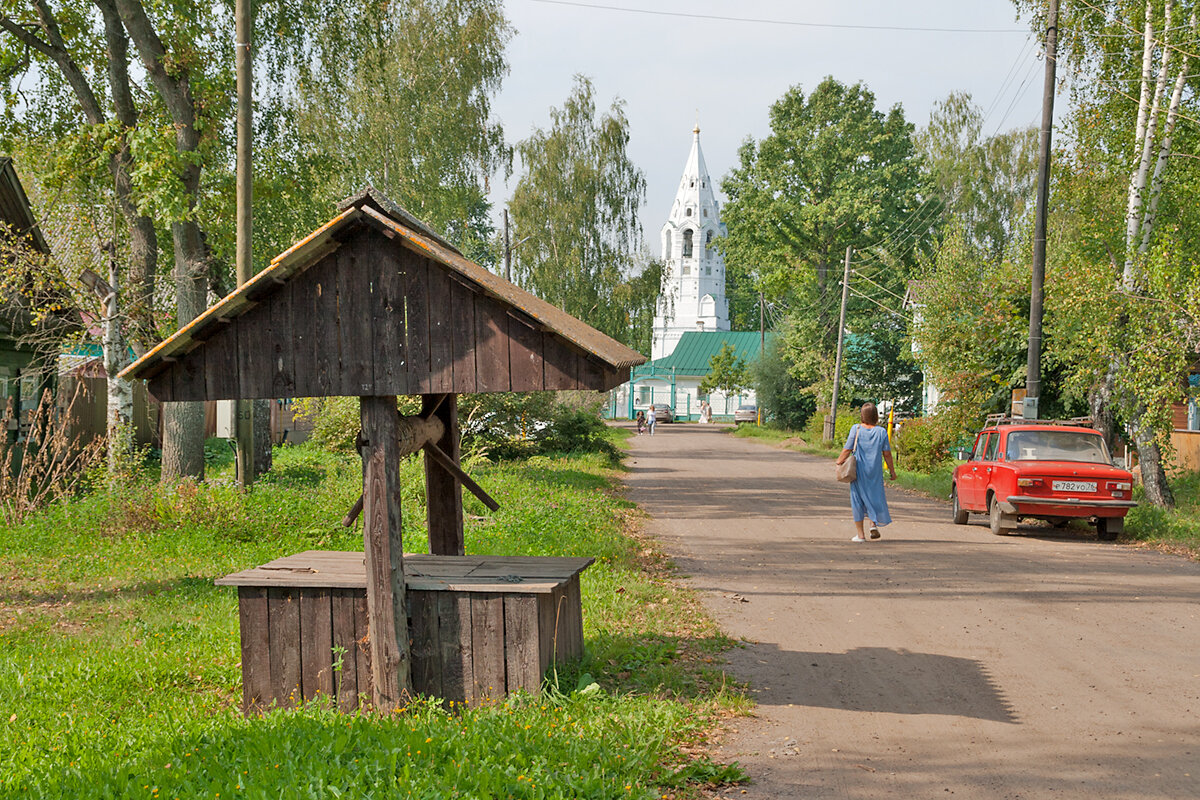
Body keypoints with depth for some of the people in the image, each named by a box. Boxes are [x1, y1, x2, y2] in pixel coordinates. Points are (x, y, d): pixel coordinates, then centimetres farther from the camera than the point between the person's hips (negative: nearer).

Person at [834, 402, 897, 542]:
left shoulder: (856, 429, -8)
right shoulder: (881, 432, -4)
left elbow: (847, 450, -5)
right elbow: (887, 454, -1)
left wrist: (839, 461, 11)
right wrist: (892, 471, 9)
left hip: (858, 470, -1)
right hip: (875, 471, 1)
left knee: (858, 499, 6)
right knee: (875, 496, 19)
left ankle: (860, 534, 7)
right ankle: (874, 523, -2)